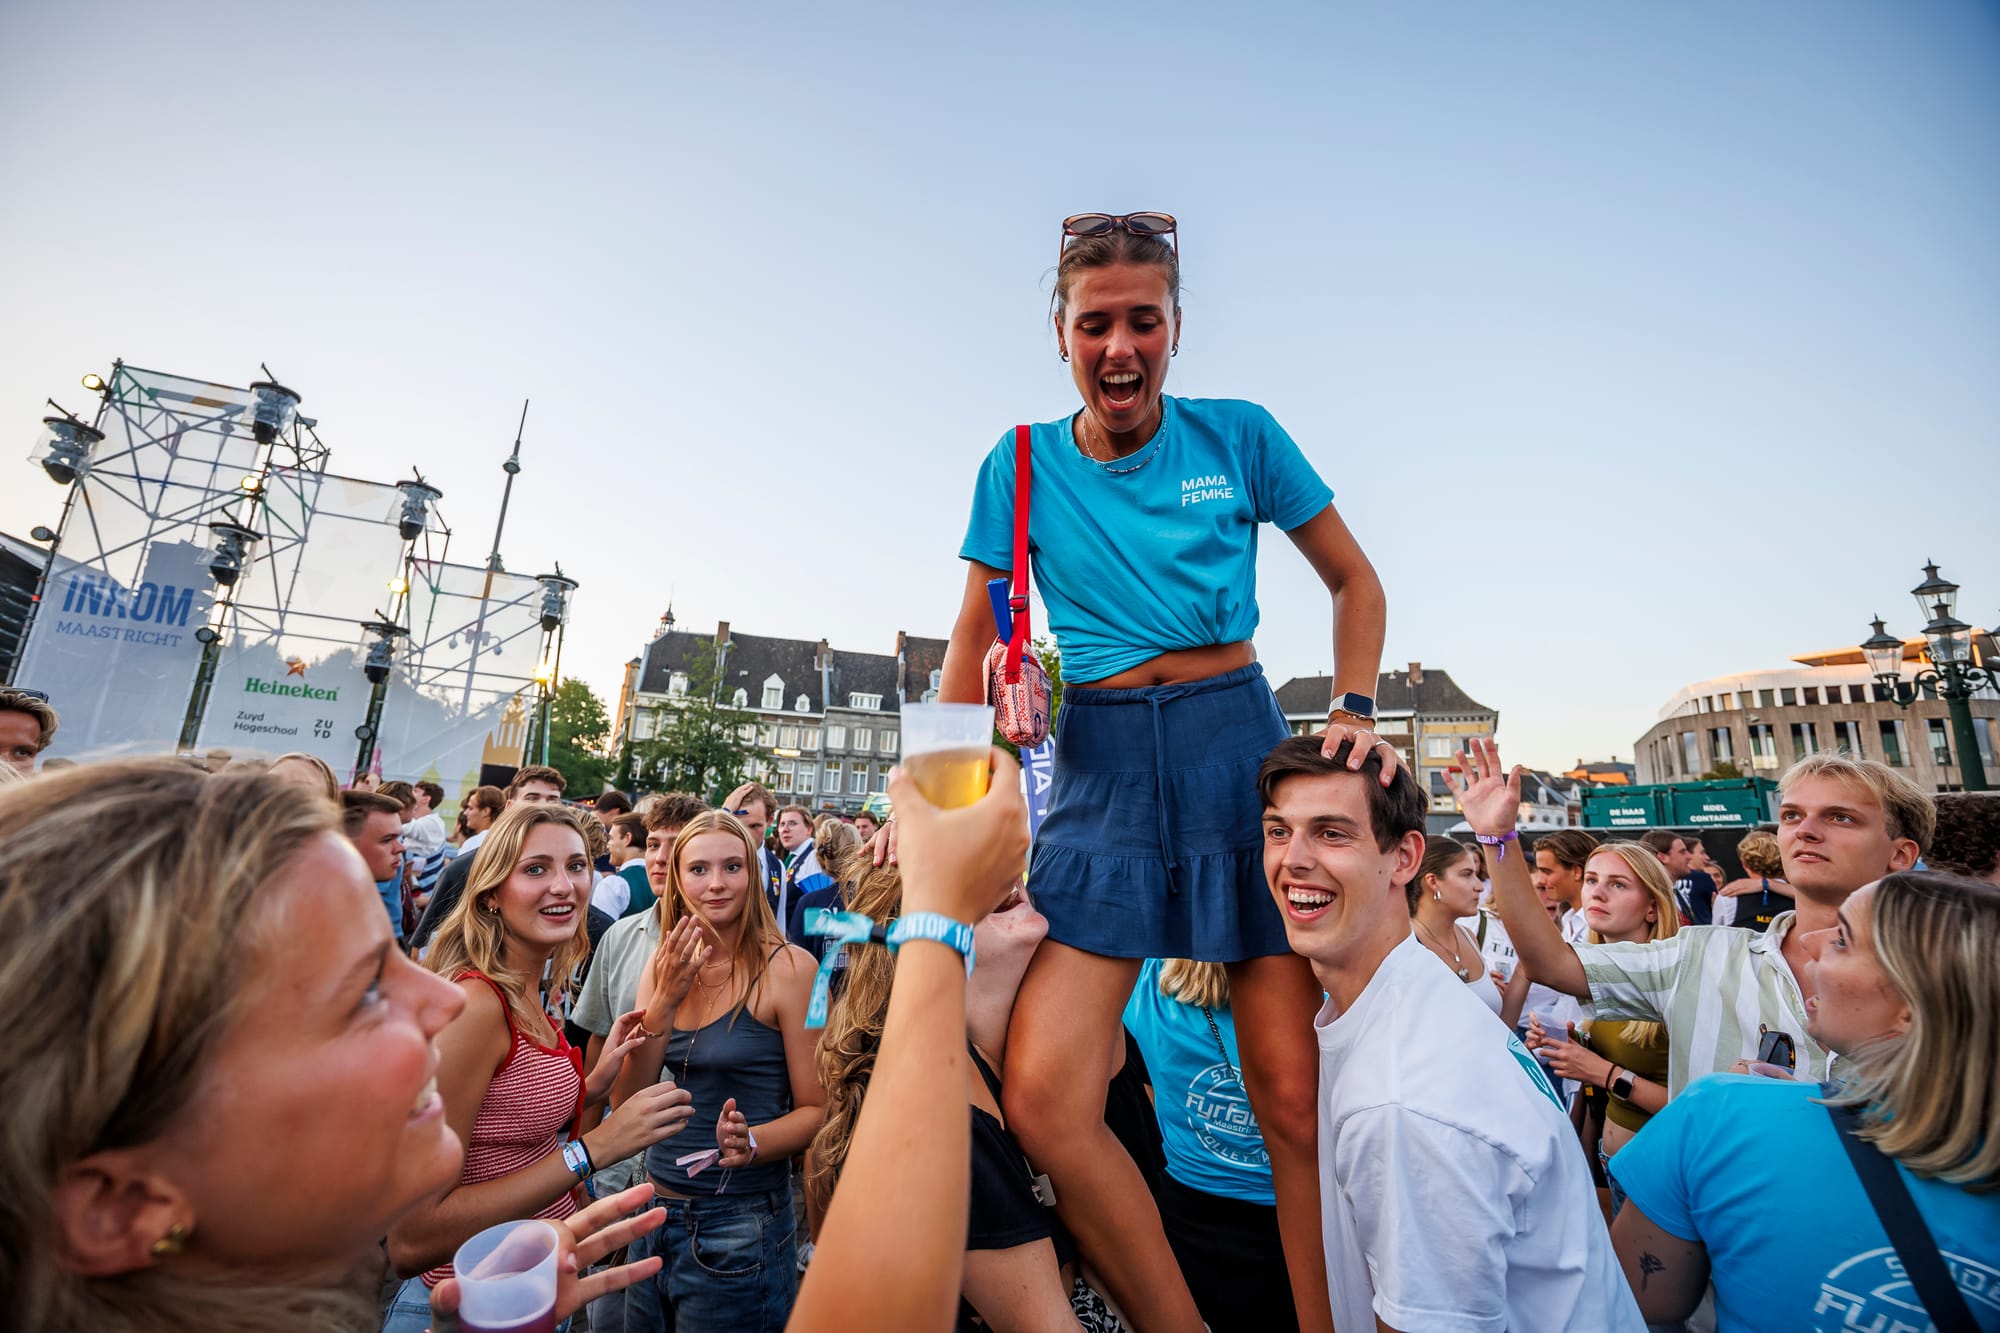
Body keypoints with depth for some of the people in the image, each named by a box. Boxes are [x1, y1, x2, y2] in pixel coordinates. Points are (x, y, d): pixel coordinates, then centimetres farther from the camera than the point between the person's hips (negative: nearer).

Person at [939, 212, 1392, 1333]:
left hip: (1238, 744, 0)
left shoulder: (1239, 435, 5)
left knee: (1294, 1095, 2)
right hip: (1099, 766, 1)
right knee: (1044, 1097, -9)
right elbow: (977, 639, 10)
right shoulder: (1023, 464, 7)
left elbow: (1356, 582, 12)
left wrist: (1354, 708, -4)